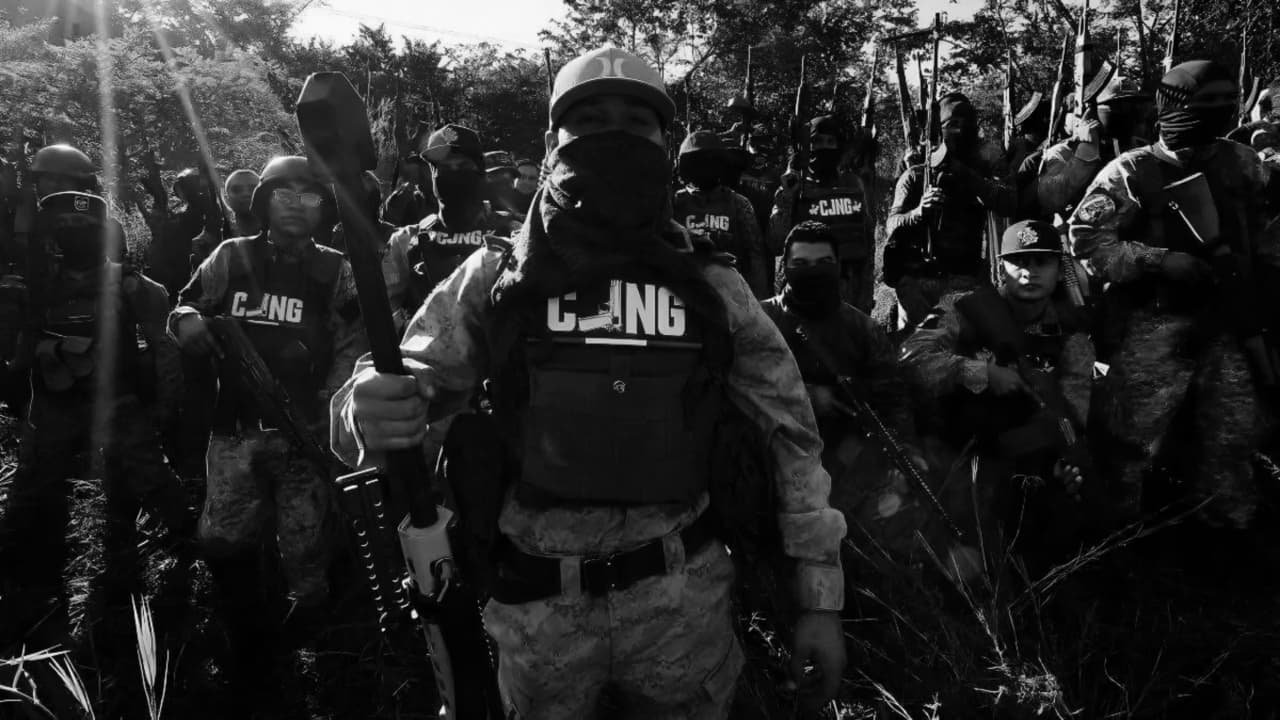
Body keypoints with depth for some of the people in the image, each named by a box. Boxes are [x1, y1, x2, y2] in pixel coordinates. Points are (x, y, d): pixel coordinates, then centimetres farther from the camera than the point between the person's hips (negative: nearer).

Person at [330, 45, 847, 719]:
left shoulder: (711, 287, -1)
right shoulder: (493, 279, -3)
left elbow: (791, 434, 3)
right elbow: (406, 390, -5)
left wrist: (821, 596, 2)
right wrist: (372, 411, -30)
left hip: (681, 599, 1)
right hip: (537, 606, 0)